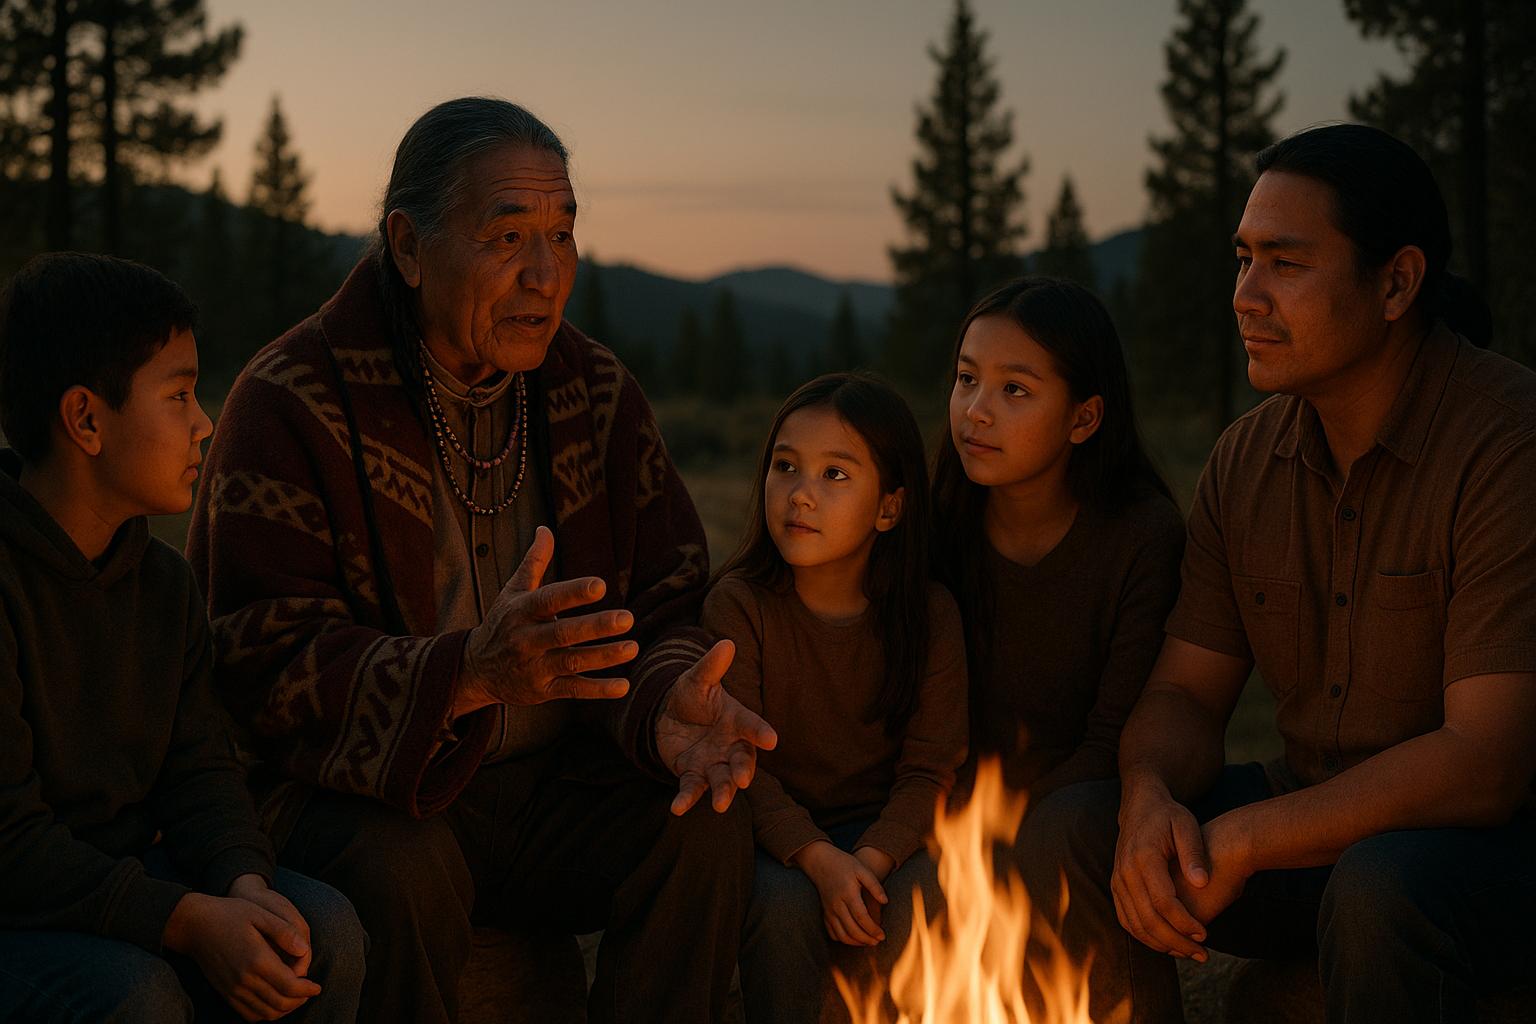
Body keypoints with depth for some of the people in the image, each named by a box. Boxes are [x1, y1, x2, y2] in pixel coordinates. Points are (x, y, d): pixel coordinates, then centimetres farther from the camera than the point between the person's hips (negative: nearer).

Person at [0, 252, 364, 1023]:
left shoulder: (163, 583, 8)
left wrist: (246, 886, -17)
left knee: (324, 929, -14)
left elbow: (199, 767, 5)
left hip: (124, 884, 7)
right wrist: (190, 923, -27)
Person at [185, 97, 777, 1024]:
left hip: (553, 790, 5)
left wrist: (668, 703, -19)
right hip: (358, 791, -4)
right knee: (405, 873, -35)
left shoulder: (598, 393, 5)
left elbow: (664, 608, 7)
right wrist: (469, 673, -35)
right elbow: (267, 664, -18)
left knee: (709, 831, -20)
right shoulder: (291, 402, -11)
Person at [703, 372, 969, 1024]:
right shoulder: (737, 605, -9)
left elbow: (930, 769, -7)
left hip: (885, 830, 1)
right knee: (784, 903, -31)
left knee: (919, 896, -28)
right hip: (776, 836, -1)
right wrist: (816, 858, -29)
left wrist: (871, 858, -26)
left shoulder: (930, 616, -4)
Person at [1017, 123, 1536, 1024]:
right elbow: (1186, 695, 6)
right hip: (1319, 824, 6)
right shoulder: (1247, 460, 4)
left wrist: (1240, 841, -24)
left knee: (1377, 888, -38)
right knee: (1071, 830, -13)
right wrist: (1151, 801, -18)